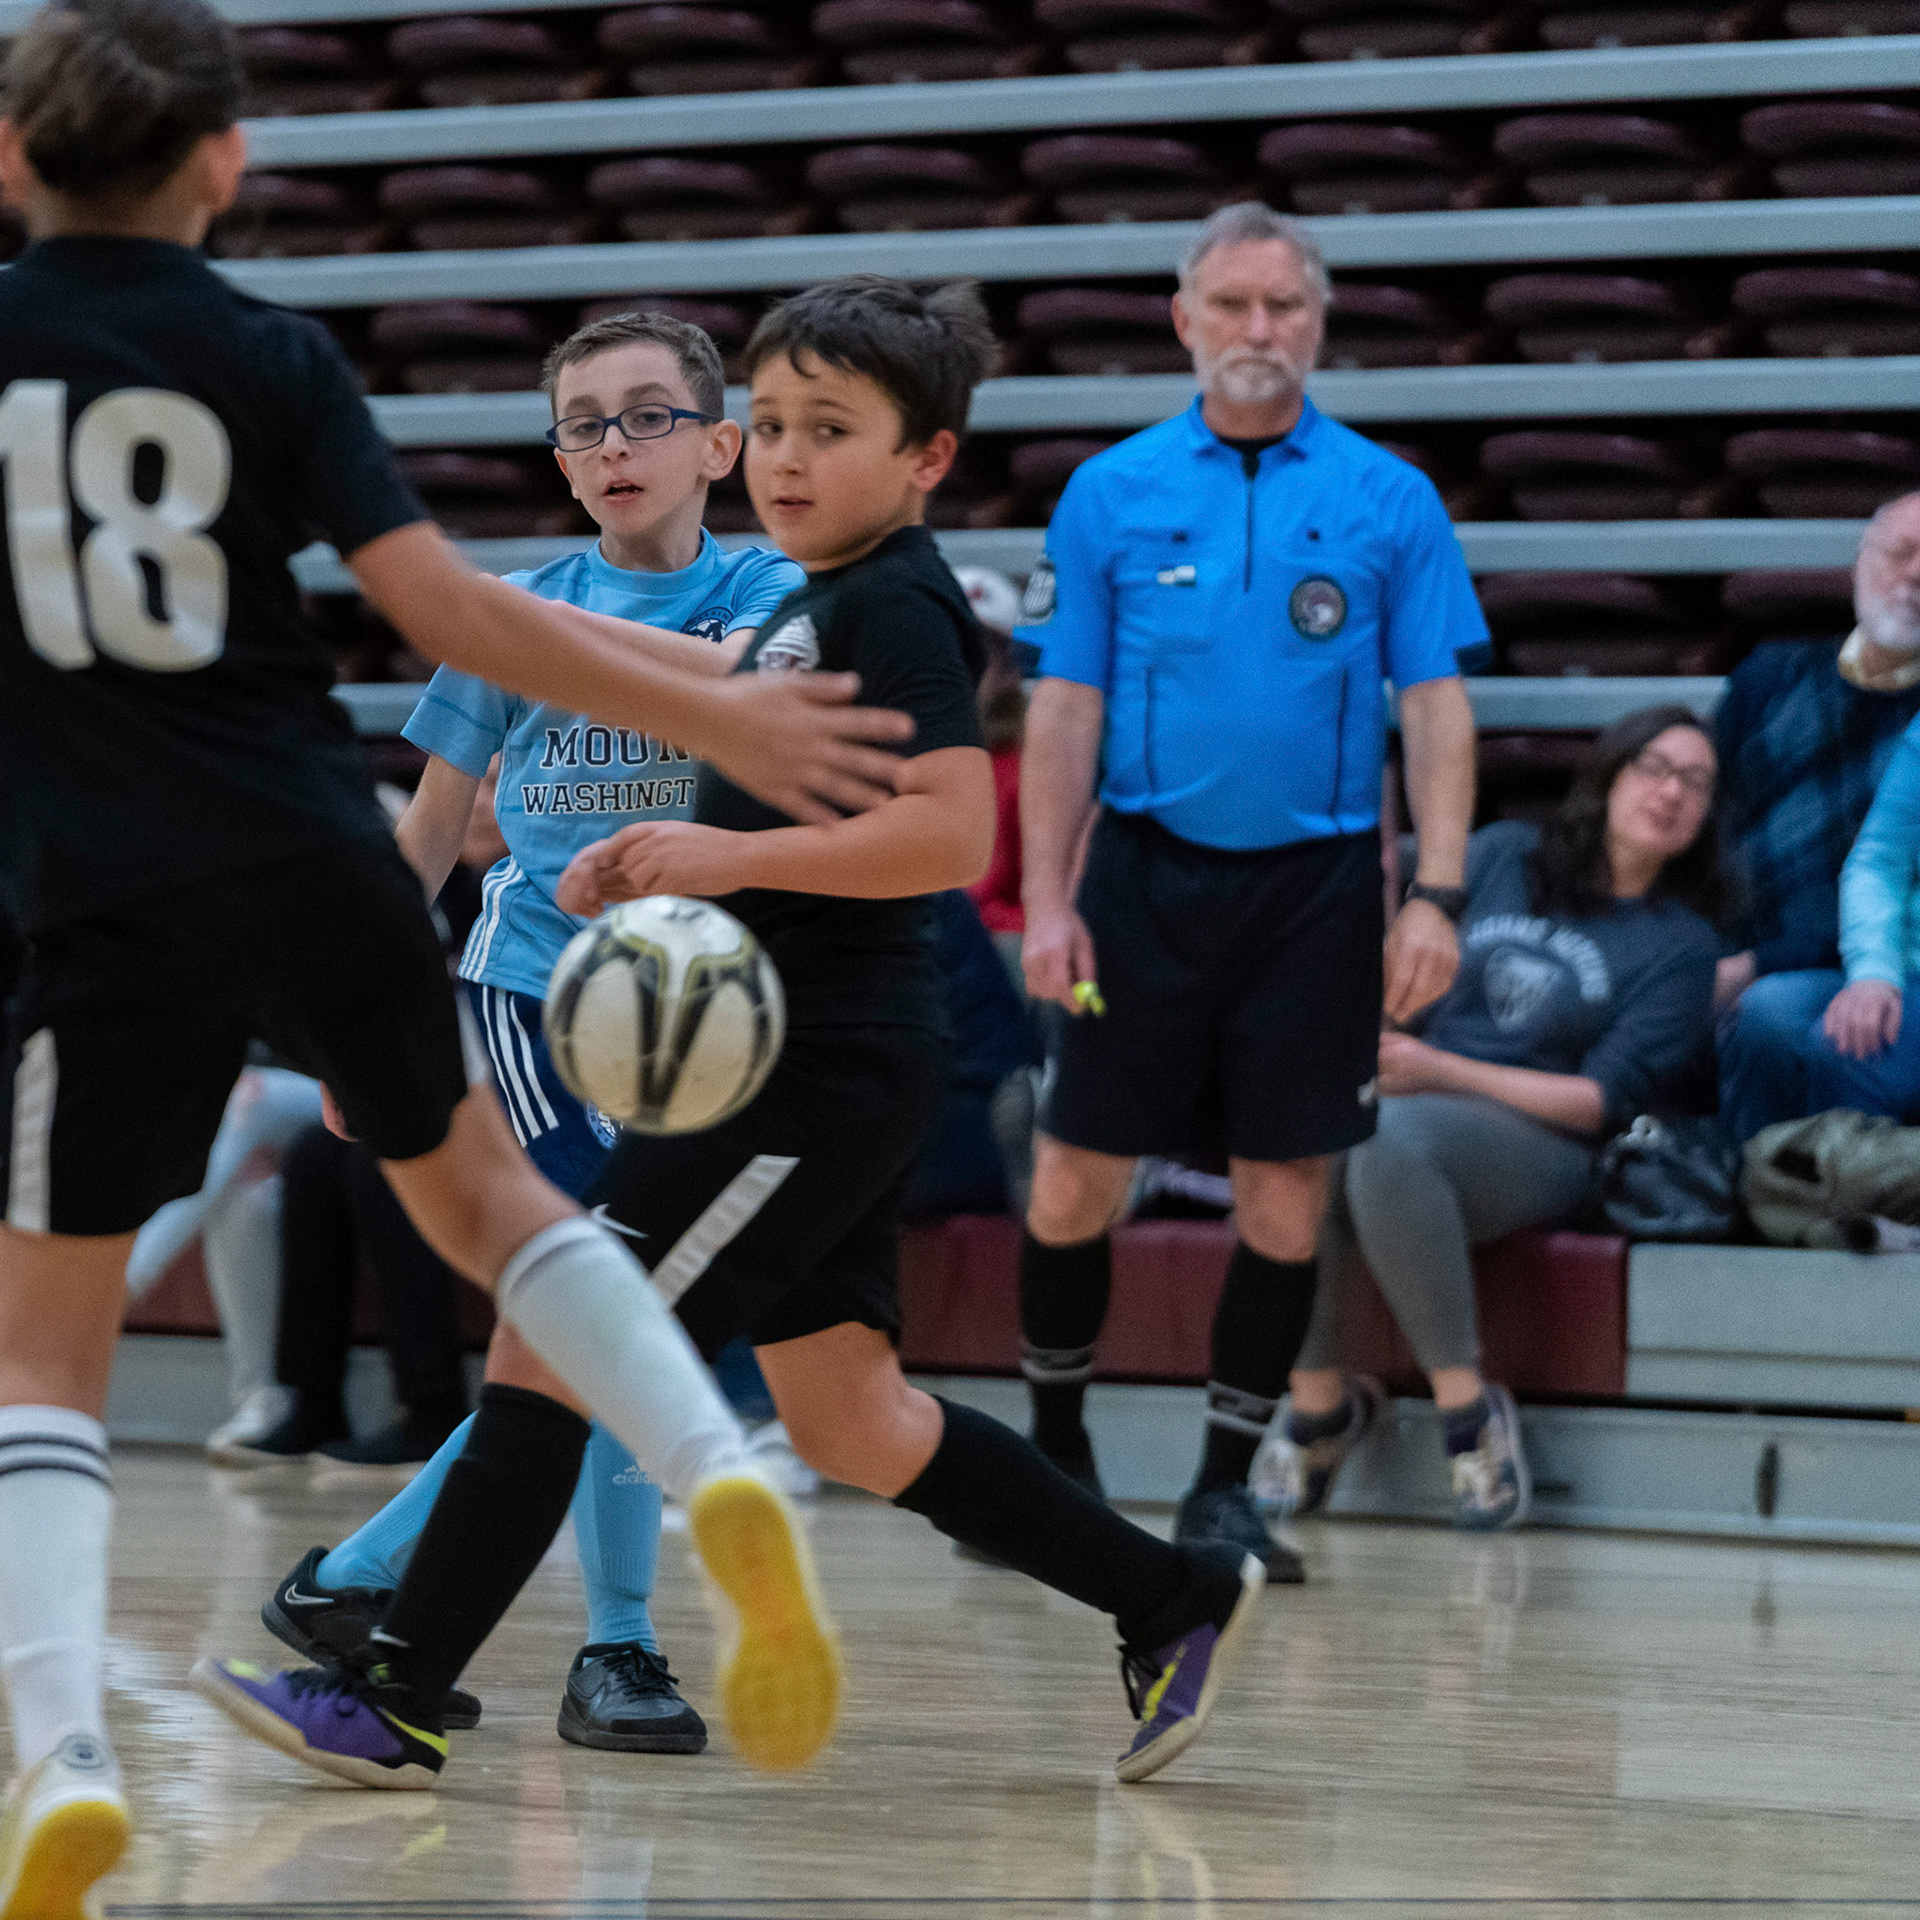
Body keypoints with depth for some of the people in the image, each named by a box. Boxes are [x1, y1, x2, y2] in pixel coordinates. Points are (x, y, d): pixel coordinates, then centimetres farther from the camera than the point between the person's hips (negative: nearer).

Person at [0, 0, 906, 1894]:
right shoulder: (270, 358, 0)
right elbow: (454, 617, -3)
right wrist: (717, 722, 4)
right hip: (319, 864, 2)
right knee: (474, 1182, 25)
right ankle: (715, 1473, 3)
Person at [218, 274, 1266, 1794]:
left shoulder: (894, 608, -13)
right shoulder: (814, 603, 16)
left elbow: (951, 832, -25)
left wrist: (736, 856, -24)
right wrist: (665, 860, 15)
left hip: (819, 1069, -11)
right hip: (792, 1057, 11)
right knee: (847, 1423, 15)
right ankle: (1175, 1602, 21)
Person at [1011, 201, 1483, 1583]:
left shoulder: (1388, 499, 3)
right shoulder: (1112, 493, 5)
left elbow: (1437, 708, 2)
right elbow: (1067, 709, 5)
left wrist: (1439, 896, -8)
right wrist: (1046, 899, -3)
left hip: (1314, 885, 0)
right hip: (1147, 872, 0)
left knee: (1287, 1194, 1)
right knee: (1076, 1181, 0)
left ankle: (1225, 1488, 13)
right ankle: (1057, 1451, 21)